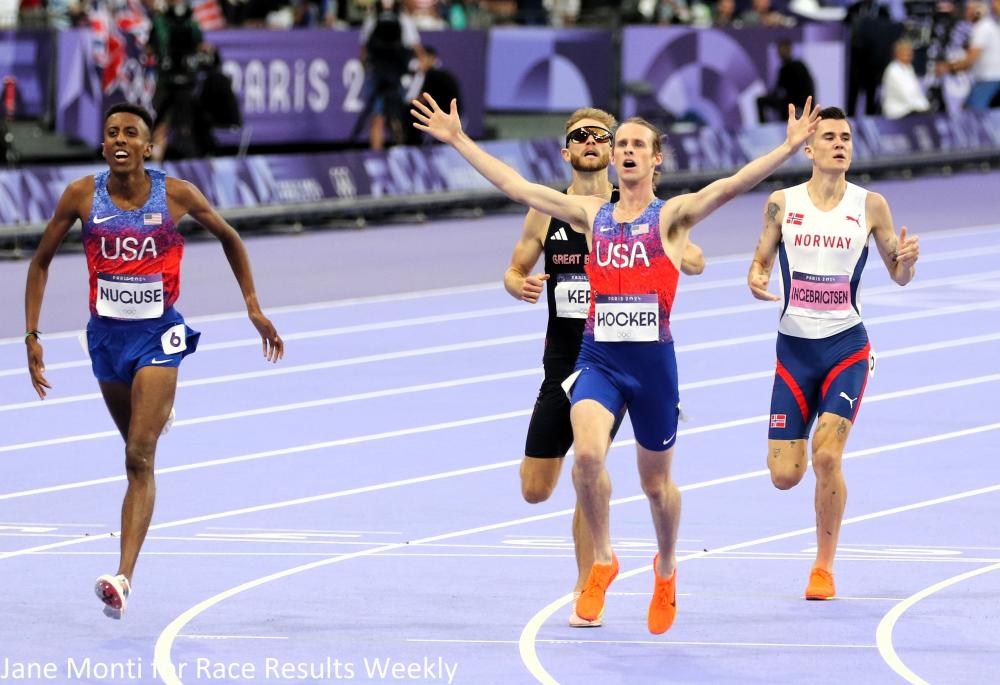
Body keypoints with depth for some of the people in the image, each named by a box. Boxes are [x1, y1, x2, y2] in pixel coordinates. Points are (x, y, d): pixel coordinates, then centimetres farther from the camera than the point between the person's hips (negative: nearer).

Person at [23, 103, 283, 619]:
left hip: (158, 335, -3)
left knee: (139, 458, -15)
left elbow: (229, 238, 9)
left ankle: (124, 577, -23)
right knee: (136, 448, 21)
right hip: (106, 334, 3)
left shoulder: (176, 195, -10)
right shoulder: (82, 196, -7)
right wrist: (32, 335, -2)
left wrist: (253, 306, 8)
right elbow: (41, 261, 4)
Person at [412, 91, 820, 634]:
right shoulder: (591, 214, 9)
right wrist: (458, 141, 8)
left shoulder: (671, 216, 0)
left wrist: (788, 149, -28)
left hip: (653, 360, -1)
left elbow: (730, 186, -14)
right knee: (587, 454, -24)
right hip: (598, 358, 2)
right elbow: (513, 185, 10)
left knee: (655, 481, 10)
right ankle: (602, 562, -4)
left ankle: (666, 569, 38)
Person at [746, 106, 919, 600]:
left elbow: (898, 275, 6)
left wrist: (908, 258, -18)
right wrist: (756, 280, -13)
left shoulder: (870, 206, -1)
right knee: (785, 475, -3)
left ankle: (824, 568, -1)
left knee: (826, 456, -18)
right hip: (794, 348, 1)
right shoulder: (783, 203, 0)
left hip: (846, 346, -1)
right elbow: (761, 261, 10)